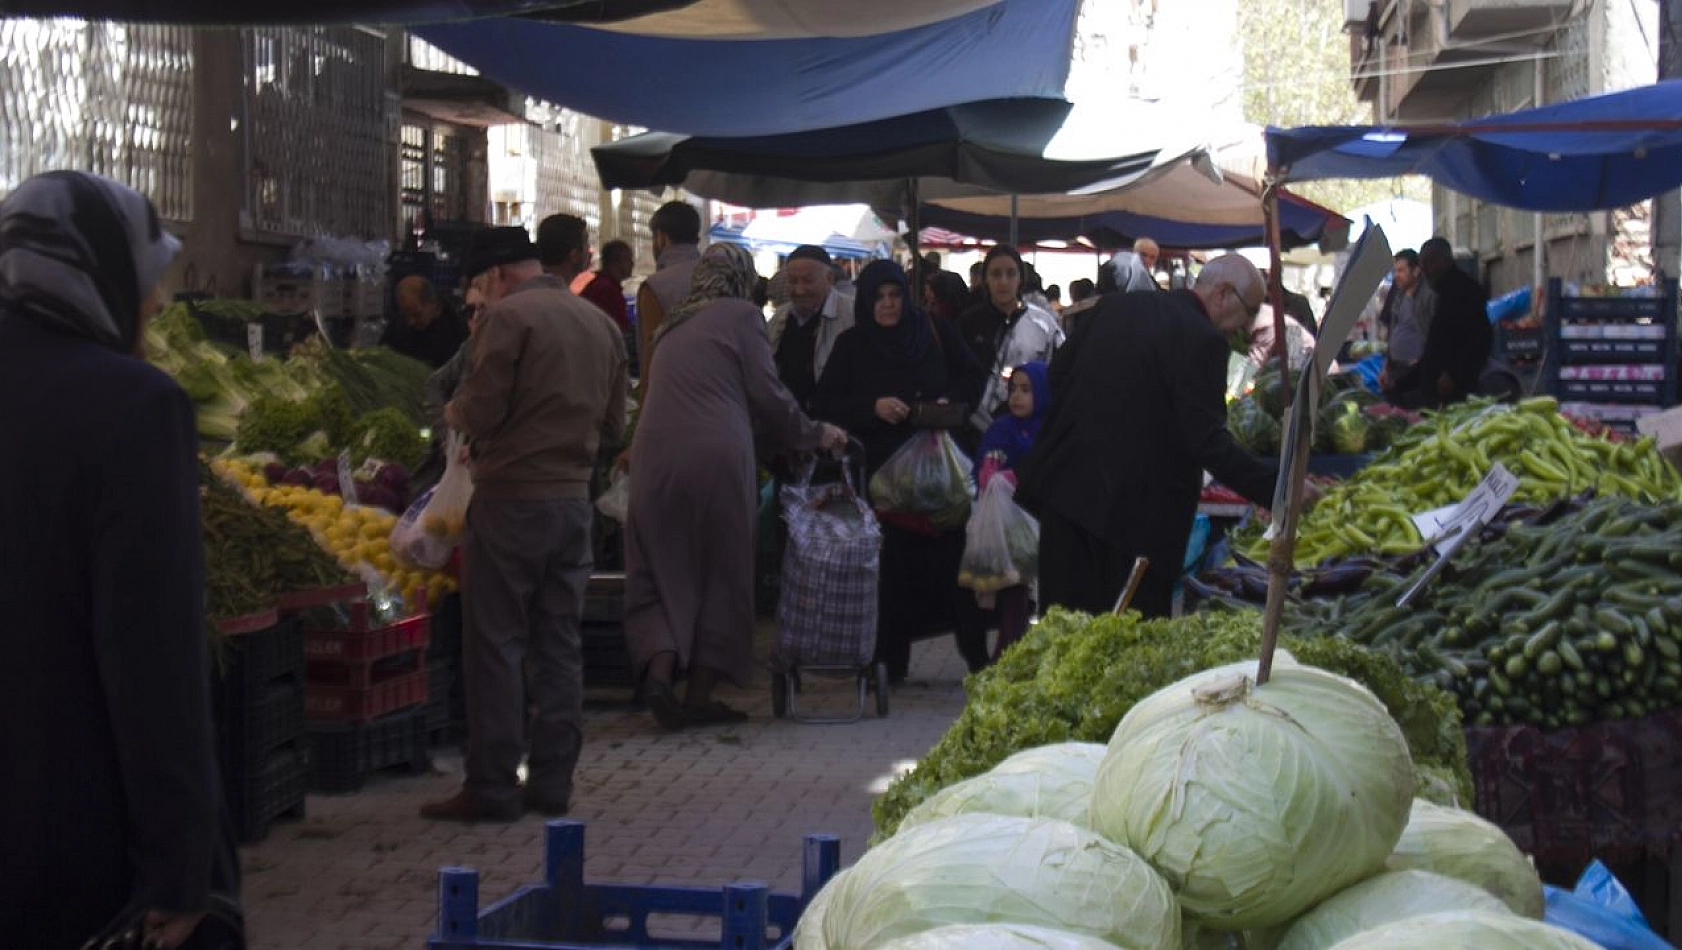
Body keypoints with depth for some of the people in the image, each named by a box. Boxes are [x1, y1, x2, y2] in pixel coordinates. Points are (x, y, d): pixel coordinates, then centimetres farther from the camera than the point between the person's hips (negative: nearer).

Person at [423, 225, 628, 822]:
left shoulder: (508, 316, -10)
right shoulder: (601, 325, 12)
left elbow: (479, 413, -15)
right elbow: (613, 426, 15)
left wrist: (455, 412, 6)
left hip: (512, 498, -7)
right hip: (575, 499, 7)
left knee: (495, 644, -1)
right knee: (560, 644, 11)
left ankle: (491, 788, 1)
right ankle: (552, 782, 15)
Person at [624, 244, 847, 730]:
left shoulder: (675, 324, 23)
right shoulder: (742, 316, 4)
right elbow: (768, 396, -1)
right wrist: (814, 435, 16)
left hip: (654, 455, 5)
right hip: (715, 457, -4)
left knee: (661, 571, 8)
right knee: (719, 574, 7)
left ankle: (658, 667, -15)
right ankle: (700, 694, 8)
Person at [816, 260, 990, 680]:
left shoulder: (937, 333, 5)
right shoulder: (852, 345, 6)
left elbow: (972, 377, 10)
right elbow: (827, 403, 2)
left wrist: (950, 401, -10)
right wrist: (873, 407, -14)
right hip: (881, 468, 0)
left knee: (952, 555, -5)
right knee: (891, 564, -3)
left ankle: (976, 653, 2)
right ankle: (890, 659, 5)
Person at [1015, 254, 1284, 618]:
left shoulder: (1116, 306, 9)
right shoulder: (1202, 340, -13)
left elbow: (1059, 369, 17)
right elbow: (1209, 444, -19)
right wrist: (1279, 490, -18)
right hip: (1133, 511, -7)